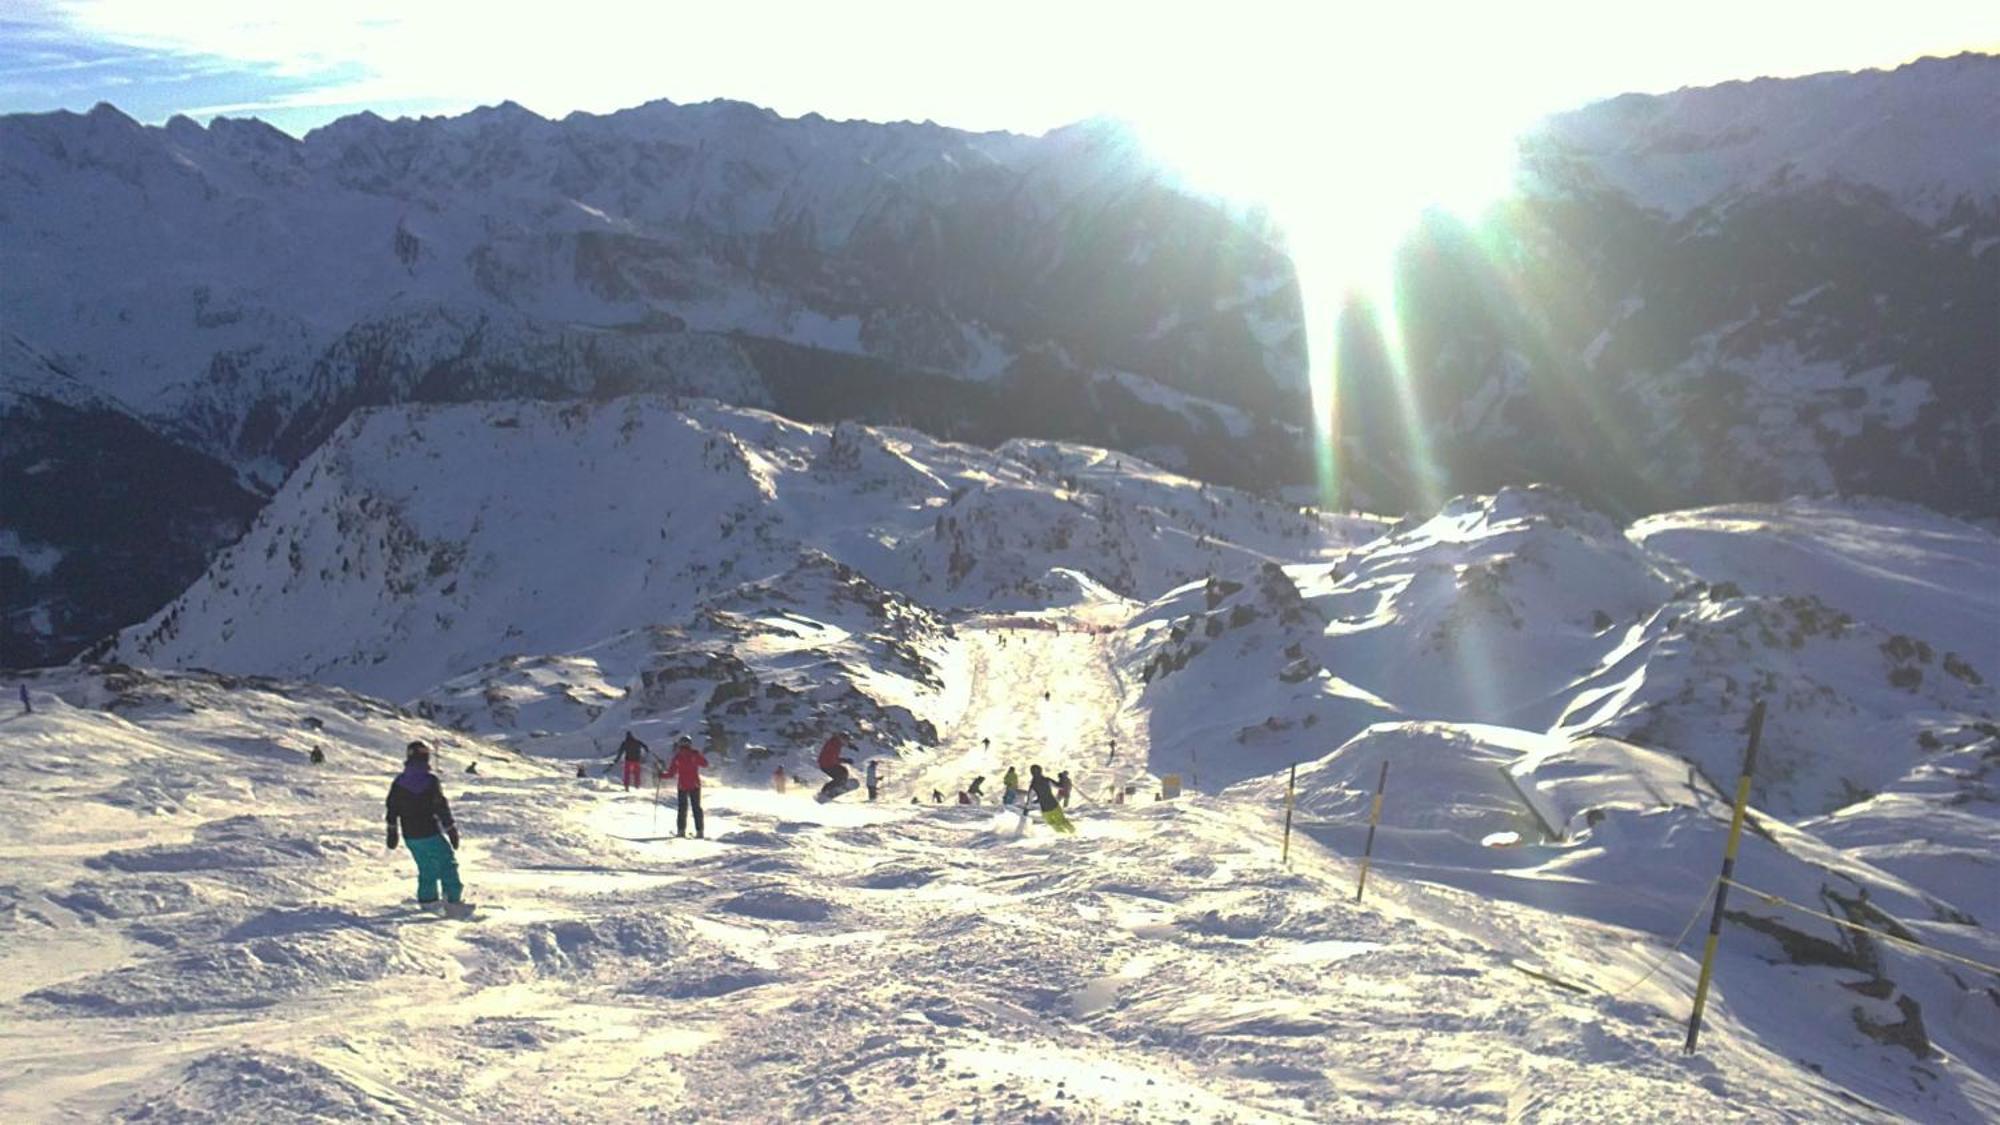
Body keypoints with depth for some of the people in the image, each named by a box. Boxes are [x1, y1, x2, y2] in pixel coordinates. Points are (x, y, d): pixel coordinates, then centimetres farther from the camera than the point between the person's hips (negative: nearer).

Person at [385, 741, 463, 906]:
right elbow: (442, 808, -13)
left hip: (410, 837, 5)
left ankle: (427, 900, 17)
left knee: (426, 870, 18)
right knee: (448, 863, 6)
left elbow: (392, 808, 7)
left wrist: (392, 832, 18)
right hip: (430, 833, -5)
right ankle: (454, 899, 0)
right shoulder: (430, 780, -15)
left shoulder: (399, 782, 1)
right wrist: (452, 830, -6)